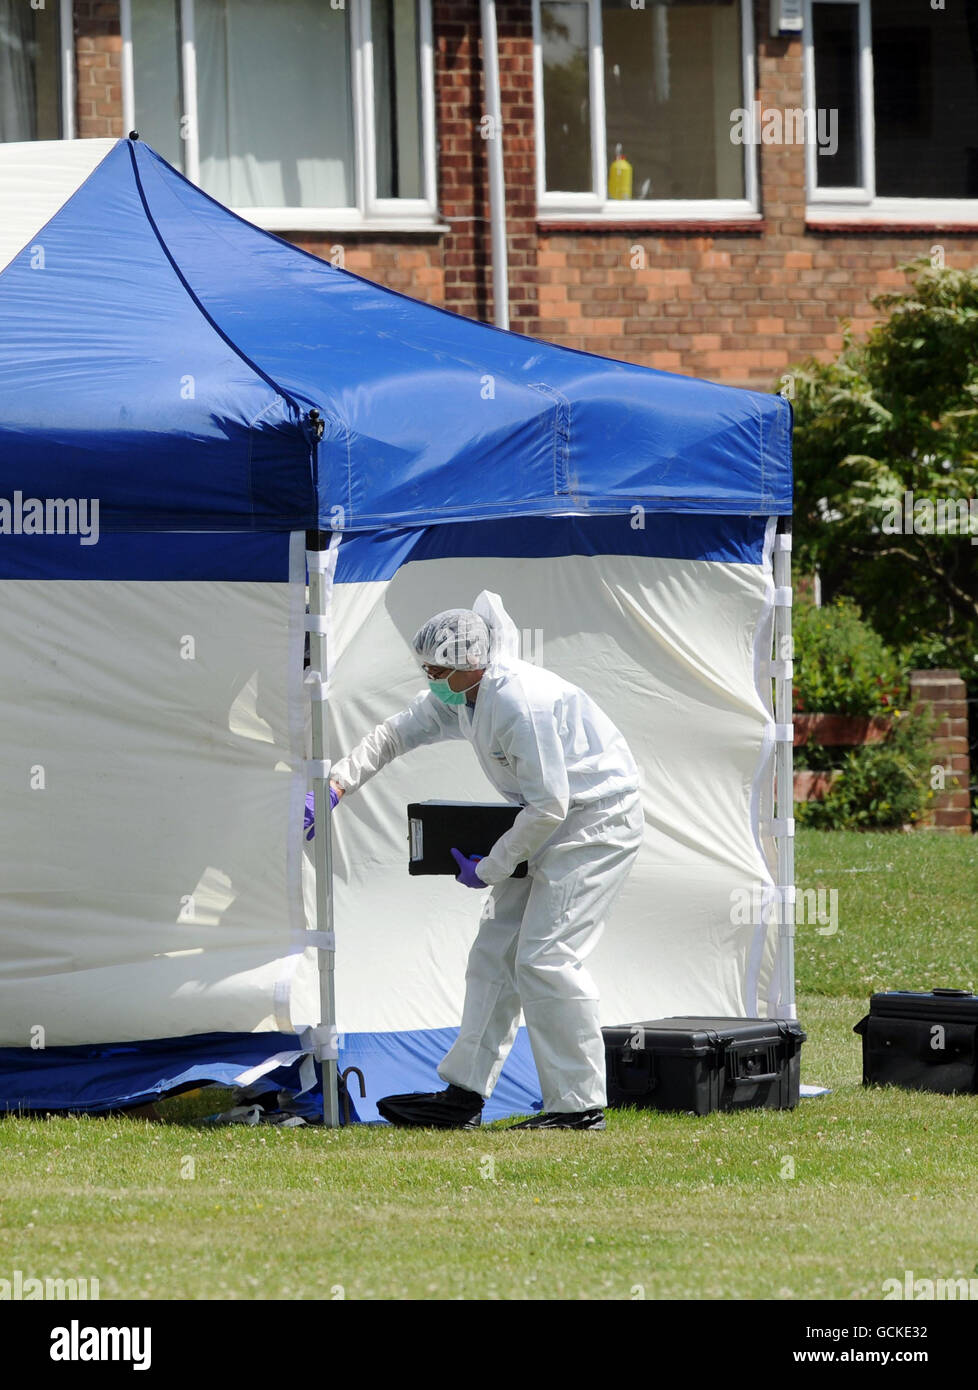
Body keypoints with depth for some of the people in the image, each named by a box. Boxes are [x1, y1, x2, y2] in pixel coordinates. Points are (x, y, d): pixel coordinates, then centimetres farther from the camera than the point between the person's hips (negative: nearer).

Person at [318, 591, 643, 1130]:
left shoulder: (519, 703, -27)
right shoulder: (457, 698, 3)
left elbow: (548, 805, -25)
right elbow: (393, 735, 16)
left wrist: (490, 868, -15)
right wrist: (335, 787, 3)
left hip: (600, 818, -10)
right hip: (554, 822, 10)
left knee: (544, 956, -15)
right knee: (495, 951, 7)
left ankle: (579, 1104, -11)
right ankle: (463, 1094, 8)